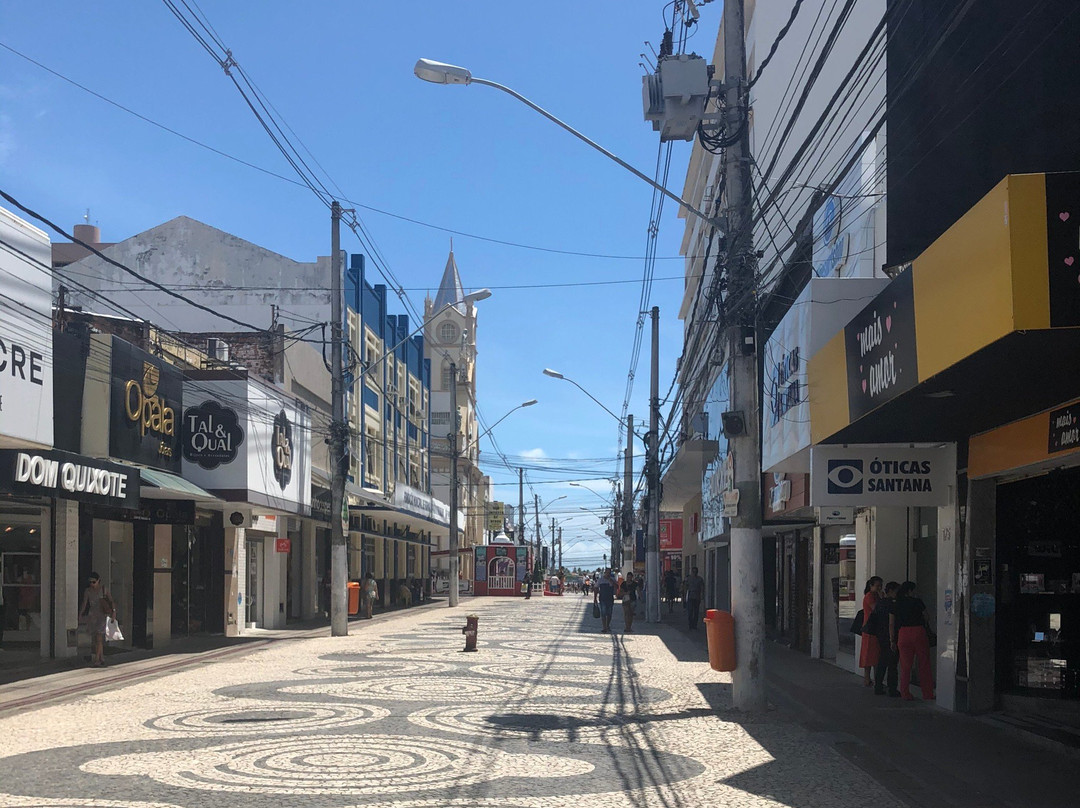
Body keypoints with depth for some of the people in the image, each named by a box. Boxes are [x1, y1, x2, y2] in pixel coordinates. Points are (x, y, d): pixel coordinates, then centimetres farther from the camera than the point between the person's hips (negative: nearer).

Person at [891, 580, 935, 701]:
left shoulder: (896, 605, 9)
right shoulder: (917, 602, 1)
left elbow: (891, 624, 7)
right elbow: (926, 618, 7)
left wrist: (893, 641, 11)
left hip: (903, 634, 3)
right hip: (919, 632, -3)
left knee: (905, 665, 8)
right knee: (924, 664, 6)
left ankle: (905, 694, 6)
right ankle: (927, 694, 7)